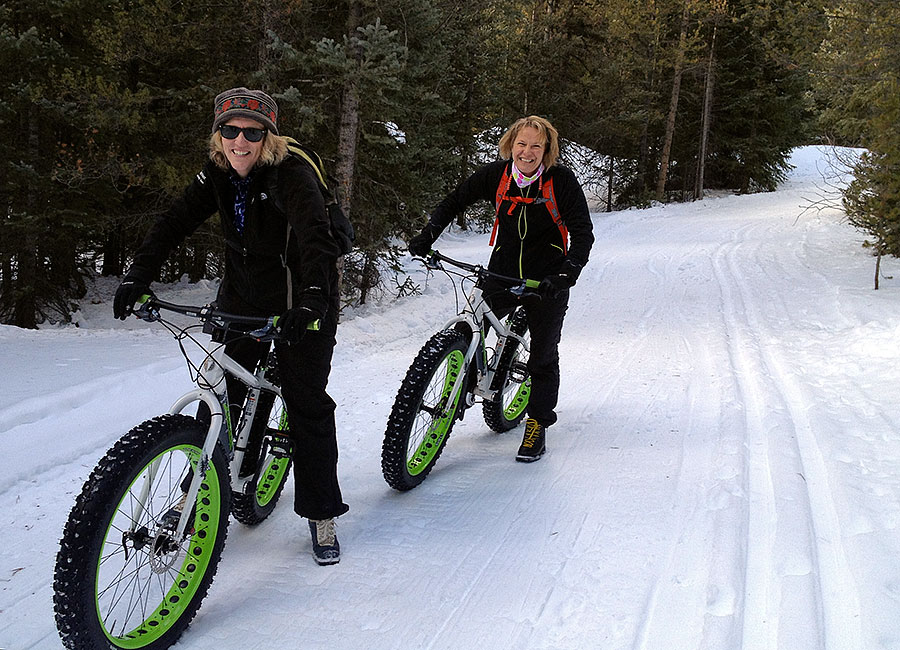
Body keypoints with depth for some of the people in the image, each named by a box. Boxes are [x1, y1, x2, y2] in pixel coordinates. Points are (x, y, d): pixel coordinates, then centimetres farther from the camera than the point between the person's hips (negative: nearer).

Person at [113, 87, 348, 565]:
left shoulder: (291, 175, -22)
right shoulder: (217, 176, -3)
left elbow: (316, 238, -36)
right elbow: (175, 223, -7)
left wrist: (312, 299, -51)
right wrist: (138, 276, -21)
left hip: (301, 305, -5)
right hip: (242, 300, 5)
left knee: (306, 404, -3)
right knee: (220, 396, 5)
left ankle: (321, 515, 9)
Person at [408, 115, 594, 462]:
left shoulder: (561, 181, -13)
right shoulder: (496, 174, -6)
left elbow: (583, 232, -15)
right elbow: (456, 200, 3)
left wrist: (567, 273, -31)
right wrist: (428, 235, -12)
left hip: (546, 278, -2)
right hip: (503, 271, 3)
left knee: (543, 355, 3)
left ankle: (537, 426, 18)